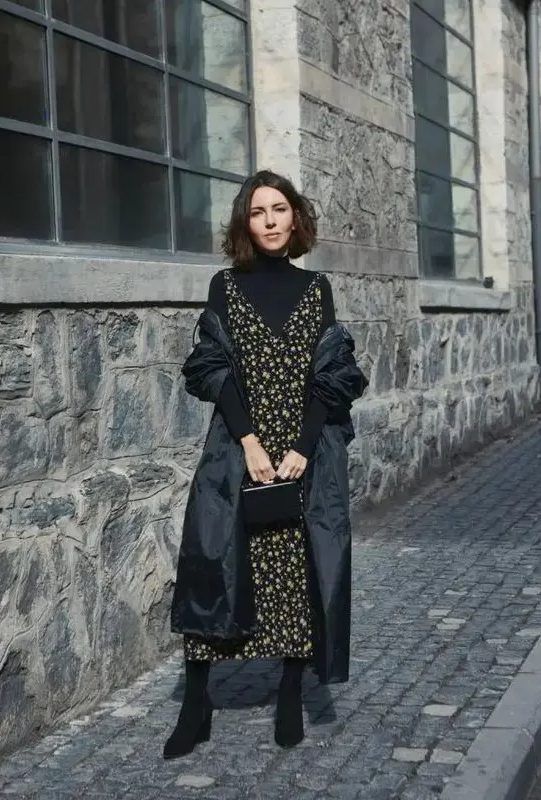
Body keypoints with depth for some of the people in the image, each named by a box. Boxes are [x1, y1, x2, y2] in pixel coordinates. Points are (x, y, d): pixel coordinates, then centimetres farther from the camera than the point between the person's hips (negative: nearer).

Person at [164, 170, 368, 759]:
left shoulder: (316, 288, 7)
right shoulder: (225, 285, 5)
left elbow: (330, 377, 0)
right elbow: (214, 370, -3)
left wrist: (302, 448, -12)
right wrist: (250, 441, -14)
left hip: (310, 450, 1)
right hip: (238, 447, -1)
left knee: (302, 567, 2)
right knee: (212, 561, -6)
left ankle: (291, 698, 15)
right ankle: (196, 705, 2)